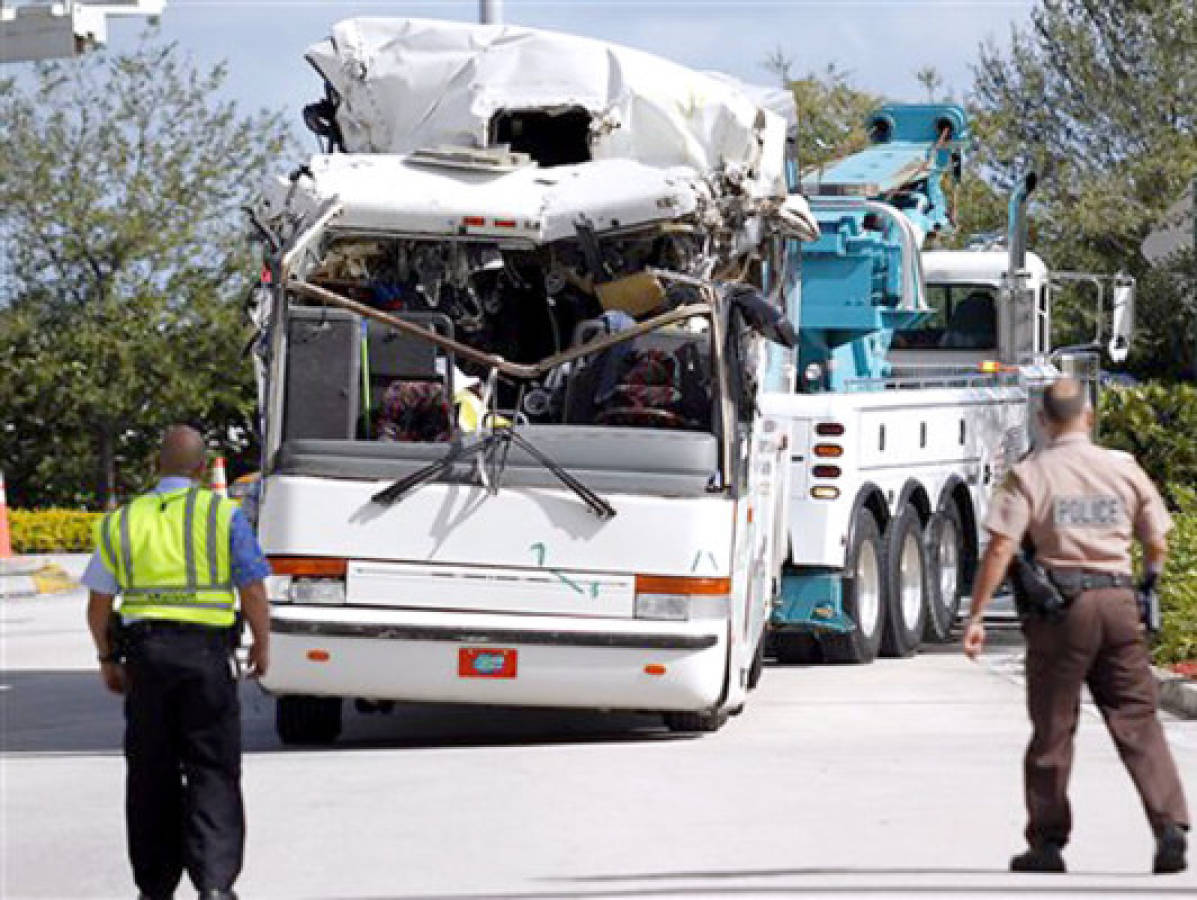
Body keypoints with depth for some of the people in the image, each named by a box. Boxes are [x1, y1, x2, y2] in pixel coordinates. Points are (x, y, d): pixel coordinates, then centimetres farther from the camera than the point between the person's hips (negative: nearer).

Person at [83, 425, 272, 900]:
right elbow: (253, 593, -2)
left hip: (145, 652, 2)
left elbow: (99, 603, 7)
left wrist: (107, 659, 21)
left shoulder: (122, 521, 7)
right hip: (207, 652, -2)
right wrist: (262, 646, 14)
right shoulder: (223, 515, 0)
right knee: (212, 771, 1)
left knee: (152, 774, 12)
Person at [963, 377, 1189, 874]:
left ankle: (1047, 842, 11)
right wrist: (1149, 583, 31)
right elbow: (1158, 544, 9)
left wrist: (975, 617, -9)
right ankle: (1170, 827, -7)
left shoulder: (1028, 474, -3)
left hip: (1060, 605, -2)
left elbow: (1000, 549, -10)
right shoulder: (1124, 467, 6)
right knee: (1138, 721, 6)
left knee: (1053, 730, 7)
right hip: (1118, 600, 2)